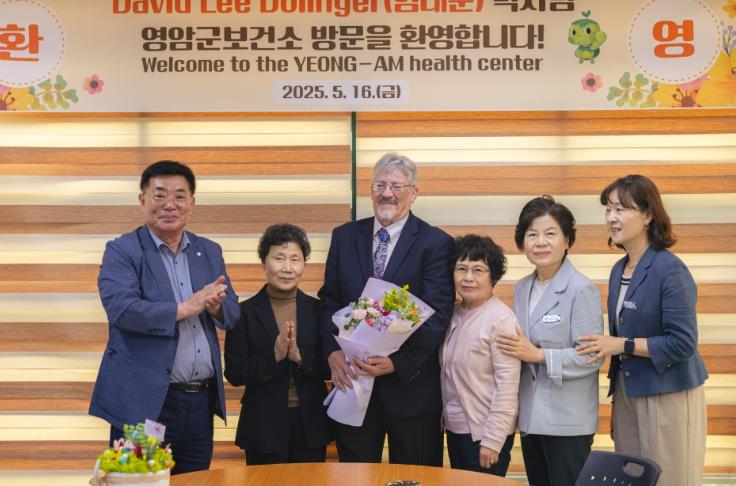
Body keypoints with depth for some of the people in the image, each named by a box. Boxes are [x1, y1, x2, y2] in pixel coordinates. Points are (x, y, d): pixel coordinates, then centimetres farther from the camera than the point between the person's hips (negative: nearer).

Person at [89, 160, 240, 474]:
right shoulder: (121, 251, -3)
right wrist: (185, 308, -17)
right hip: (145, 402, -5)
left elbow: (232, 314, 8)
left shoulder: (210, 252, 12)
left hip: (201, 401, 5)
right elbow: (121, 309, -19)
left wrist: (214, 305, -14)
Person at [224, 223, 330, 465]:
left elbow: (330, 367, 0)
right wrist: (274, 356, -20)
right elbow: (234, 373, -7)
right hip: (264, 426, -2)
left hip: (310, 426, 2)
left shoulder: (317, 309, 3)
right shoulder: (245, 312, -3)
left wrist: (300, 357, -18)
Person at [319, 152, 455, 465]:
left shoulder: (436, 243, -7)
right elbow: (329, 301, 7)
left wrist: (398, 362, -22)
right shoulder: (344, 237, 7)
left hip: (409, 384, -3)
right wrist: (333, 352, -9)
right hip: (351, 378, 3)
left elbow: (437, 315, -13)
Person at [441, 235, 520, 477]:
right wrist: (445, 420, 4)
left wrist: (492, 441, -17)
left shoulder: (501, 319, -15)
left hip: (484, 433, -6)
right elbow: (449, 373, 10)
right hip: (454, 429, 6)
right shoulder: (454, 314, 4)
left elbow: (507, 386, -17)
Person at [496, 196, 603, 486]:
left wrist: (538, 355, -20)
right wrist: (517, 350, -3)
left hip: (568, 422, -7)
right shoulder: (522, 289, 10)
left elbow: (591, 357, -17)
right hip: (530, 418, 7)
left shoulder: (582, 290, -12)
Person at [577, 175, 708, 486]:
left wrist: (622, 345, -19)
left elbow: (683, 343, -20)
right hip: (627, 392, 7)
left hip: (667, 397, -7)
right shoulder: (619, 270, 7)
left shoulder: (670, 270, -16)